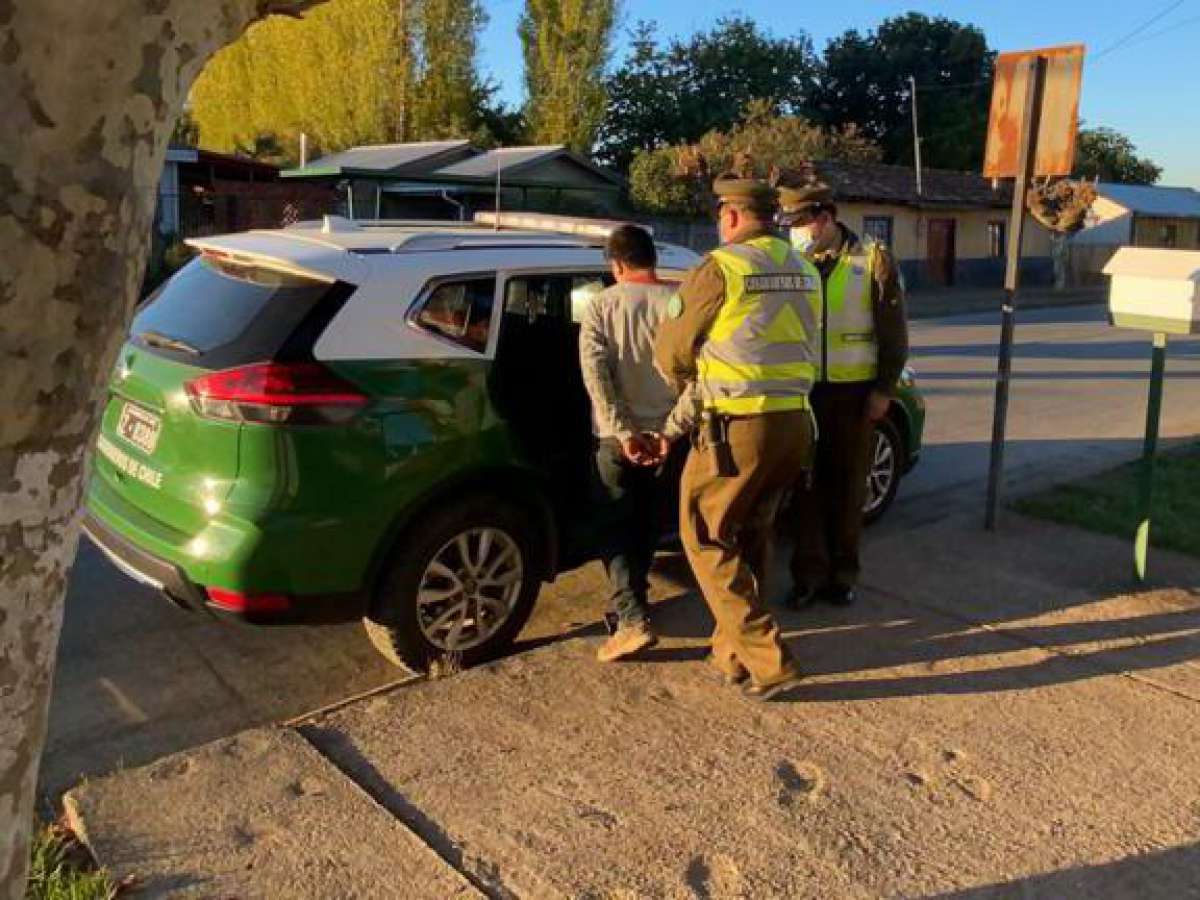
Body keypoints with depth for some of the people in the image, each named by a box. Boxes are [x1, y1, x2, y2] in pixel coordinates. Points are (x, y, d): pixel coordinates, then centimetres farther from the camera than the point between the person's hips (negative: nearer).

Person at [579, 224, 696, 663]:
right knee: (646, 527, 20)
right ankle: (631, 602, 35)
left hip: (617, 438, -2)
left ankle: (633, 620, -9)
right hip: (663, 436, 3)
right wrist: (672, 430, -9)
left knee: (615, 529, 4)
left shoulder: (601, 305, -4)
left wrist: (623, 432, -14)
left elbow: (595, 372, -14)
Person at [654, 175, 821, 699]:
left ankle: (767, 661, 3)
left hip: (738, 426, -7)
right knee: (751, 538, 19)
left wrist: (681, 380, 24)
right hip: (795, 421, 7)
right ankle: (733, 655, 27)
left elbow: (672, 347, 0)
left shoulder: (722, 268, -9)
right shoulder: (803, 270, 12)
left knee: (706, 539, 6)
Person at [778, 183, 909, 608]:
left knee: (847, 483, 7)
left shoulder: (872, 258, -3)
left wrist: (884, 389, -5)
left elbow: (893, 332, -1)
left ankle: (842, 573, 19)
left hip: (853, 390, -2)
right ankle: (809, 572, 14)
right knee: (806, 482, 5)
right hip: (804, 389, 2)